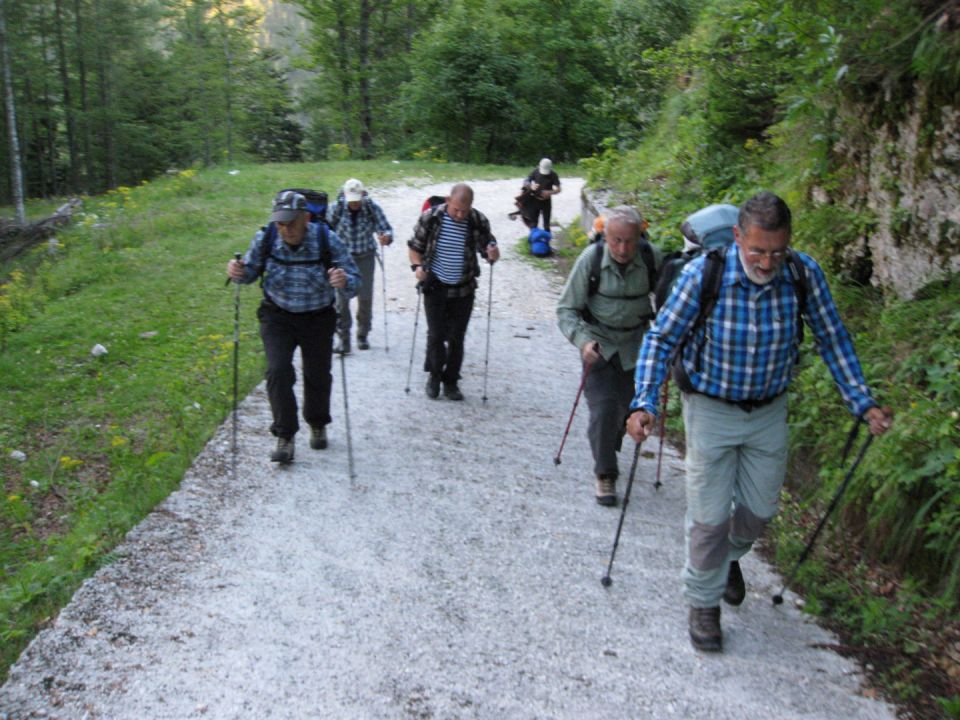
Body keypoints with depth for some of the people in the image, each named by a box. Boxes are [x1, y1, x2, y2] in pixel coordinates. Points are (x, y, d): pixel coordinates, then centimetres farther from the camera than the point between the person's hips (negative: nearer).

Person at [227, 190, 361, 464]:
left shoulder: (327, 240, -22)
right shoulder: (265, 238, -17)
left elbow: (354, 278, -19)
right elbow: (251, 271, 0)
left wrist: (345, 282, -42)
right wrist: (238, 272, -23)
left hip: (318, 318, 0)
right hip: (277, 317, 0)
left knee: (318, 375, 10)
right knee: (278, 372, -14)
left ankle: (317, 425, 38)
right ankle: (285, 438, -2)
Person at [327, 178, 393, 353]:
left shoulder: (372, 208, -13)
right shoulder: (338, 208, -12)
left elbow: (386, 228, -13)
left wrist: (386, 237, -35)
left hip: (365, 257, 0)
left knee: (365, 298, 3)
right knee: (342, 298, -6)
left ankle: (363, 335, 21)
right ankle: (343, 338, 1)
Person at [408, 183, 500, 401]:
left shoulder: (479, 221, -8)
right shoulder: (430, 218, -10)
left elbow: (488, 249, 3)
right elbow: (415, 246, 2)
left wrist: (493, 255, -21)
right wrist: (417, 266, -17)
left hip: (463, 290, 1)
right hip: (435, 287, -1)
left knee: (456, 338, 6)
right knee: (436, 335, -1)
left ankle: (451, 382, 22)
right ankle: (434, 375, 23)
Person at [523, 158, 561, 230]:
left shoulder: (553, 175, -11)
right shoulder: (536, 172, -7)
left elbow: (558, 189, -13)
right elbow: (525, 182, -5)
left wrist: (550, 192, -33)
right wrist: (531, 186, -28)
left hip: (546, 202, -2)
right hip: (534, 201, 2)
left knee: (546, 224, 2)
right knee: (533, 223, 7)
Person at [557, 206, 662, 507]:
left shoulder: (653, 258, -16)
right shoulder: (590, 259, -20)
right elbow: (566, 309, -14)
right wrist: (582, 340, -29)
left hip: (634, 344, 2)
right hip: (598, 343, -2)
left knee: (627, 407, 10)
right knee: (603, 407, -12)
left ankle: (606, 449, 40)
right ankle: (605, 474, 3)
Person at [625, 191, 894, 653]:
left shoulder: (805, 275, -17)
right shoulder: (703, 274, -24)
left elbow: (833, 340, -1)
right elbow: (661, 339, -15)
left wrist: (862, 402, -4)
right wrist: (644, 403, -25)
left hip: (769, 411, 3)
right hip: (712, 410, -3)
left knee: (760, 509, 17)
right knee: (709, 517, 3)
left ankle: (729, 557, 50)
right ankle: (704, 602, 26)